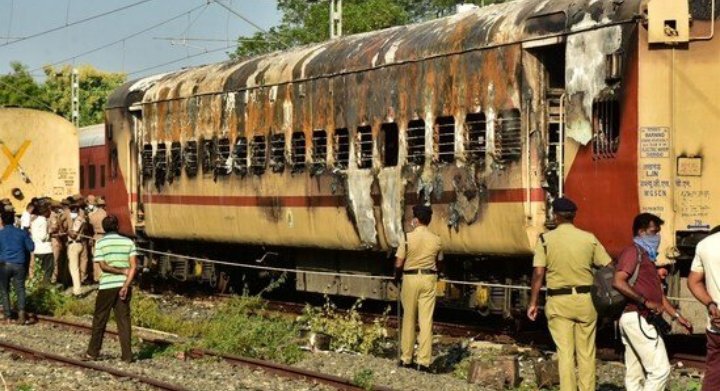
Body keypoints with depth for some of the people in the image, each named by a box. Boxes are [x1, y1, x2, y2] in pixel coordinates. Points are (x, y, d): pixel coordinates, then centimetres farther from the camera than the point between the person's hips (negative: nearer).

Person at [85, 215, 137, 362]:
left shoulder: (101, 243, -2)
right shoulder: (128, 242, 3)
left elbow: (103, 266, -11)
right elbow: (133, 266, -5)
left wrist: (122, 271, -4)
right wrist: (126, 285, -9)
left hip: (106, 286, -2)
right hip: (123, 285, 2)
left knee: (99, 320, 9)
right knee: (124, 320, 5)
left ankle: (92, 352, 15)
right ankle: (127, 355, 1)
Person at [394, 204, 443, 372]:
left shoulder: (408, 238, -10)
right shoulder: (436, 240, 0)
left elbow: (398, 264, -8)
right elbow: (438, 263, 10)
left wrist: (397, 276, 11)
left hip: (410, 278, -2)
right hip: (429, 278, 2)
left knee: (409, 319, 10)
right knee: (426, 320, 1)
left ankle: (406, 359, 15)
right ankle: (424, 361, -1)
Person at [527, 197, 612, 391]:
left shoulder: (545, 239, -4)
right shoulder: (589, 238, 0)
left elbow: (538, 274, -7)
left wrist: (533, 303, 0)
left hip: (558, 302, -1)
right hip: (585, 300, 1)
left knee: (565, 353, 3)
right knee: (586, 353, 9)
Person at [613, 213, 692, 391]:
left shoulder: (647, 256, 23)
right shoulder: (633, 251, -9)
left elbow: (658, 293, 25)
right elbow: (618, 282, -23)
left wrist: (678, 316, 20)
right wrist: (646, 302, -23)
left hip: (639, 320, 10)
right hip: (637, 318, -10)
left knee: (635, 374, 9)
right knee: (660, 369, -13)